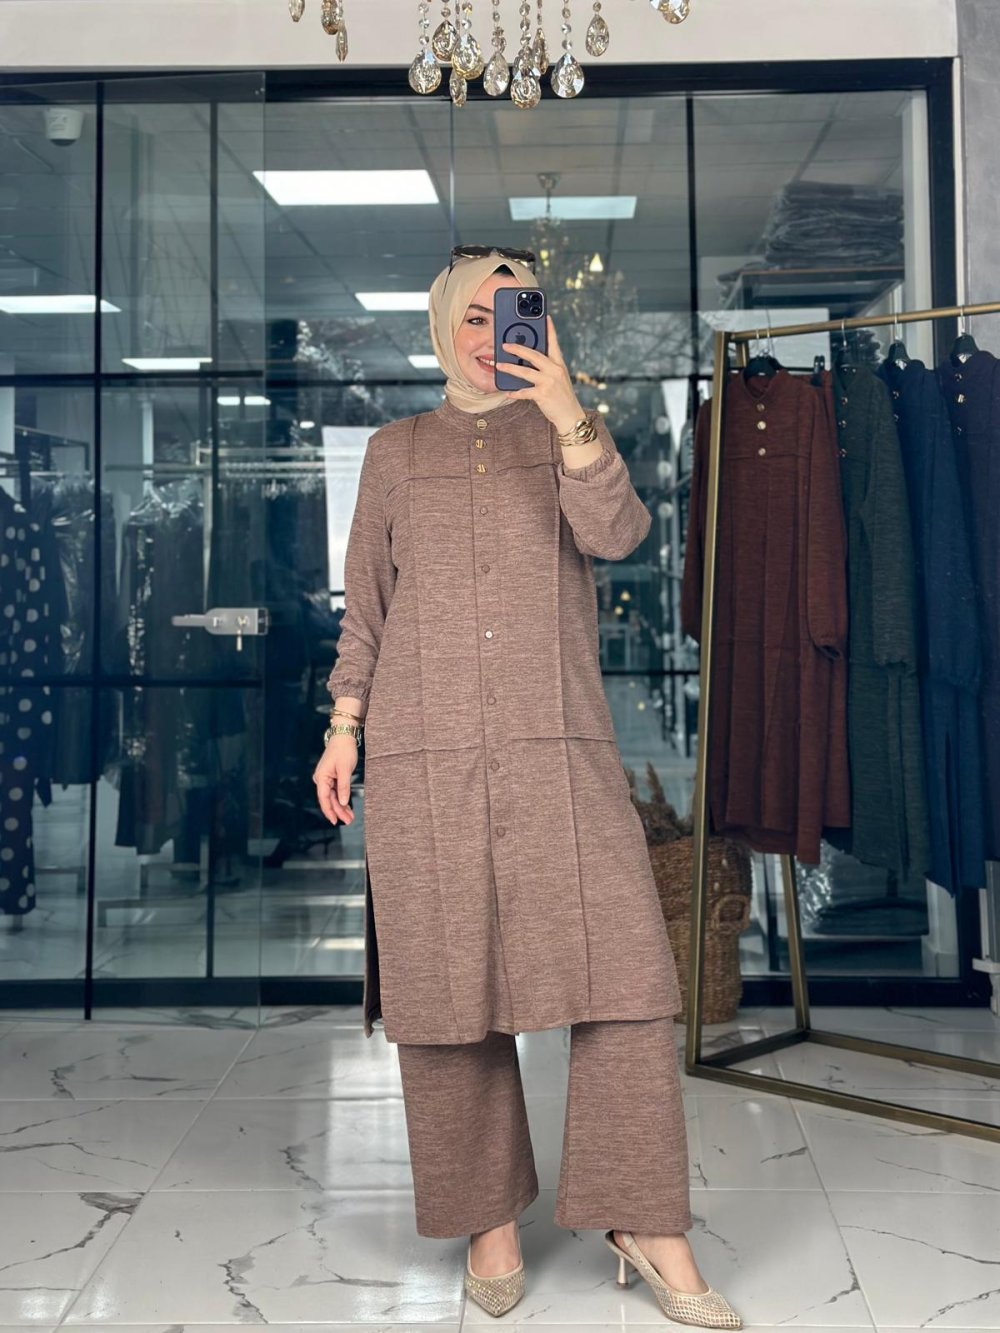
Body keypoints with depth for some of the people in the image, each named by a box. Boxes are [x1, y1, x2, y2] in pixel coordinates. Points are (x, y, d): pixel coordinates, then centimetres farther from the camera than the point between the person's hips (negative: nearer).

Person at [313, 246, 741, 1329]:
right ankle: (489, 1218, 19)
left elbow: (617, 534, -6)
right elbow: (365, 607, 16)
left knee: (623, 966, -9)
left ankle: (647, 1226, 4)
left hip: (558, 745, 0)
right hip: (422, 751, 1)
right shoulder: (395, 452, 16)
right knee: (446, 985, 2)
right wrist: (342, 729, 8)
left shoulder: (571, 432, 14)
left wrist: (567, 413, -18)